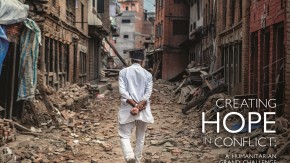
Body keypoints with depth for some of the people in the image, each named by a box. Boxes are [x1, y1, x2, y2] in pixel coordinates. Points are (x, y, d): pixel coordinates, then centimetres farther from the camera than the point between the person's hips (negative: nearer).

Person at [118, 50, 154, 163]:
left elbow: (123, 91, -9)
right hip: (143, 111, 2)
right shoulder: (148, 74, 4)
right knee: (140, 137, 16)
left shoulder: (123, 72, 1)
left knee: (124, 135, 3)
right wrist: (139, 106, -14)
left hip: (128, 110, -2)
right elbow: (148, 93, -7)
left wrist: (135, 105, -12)